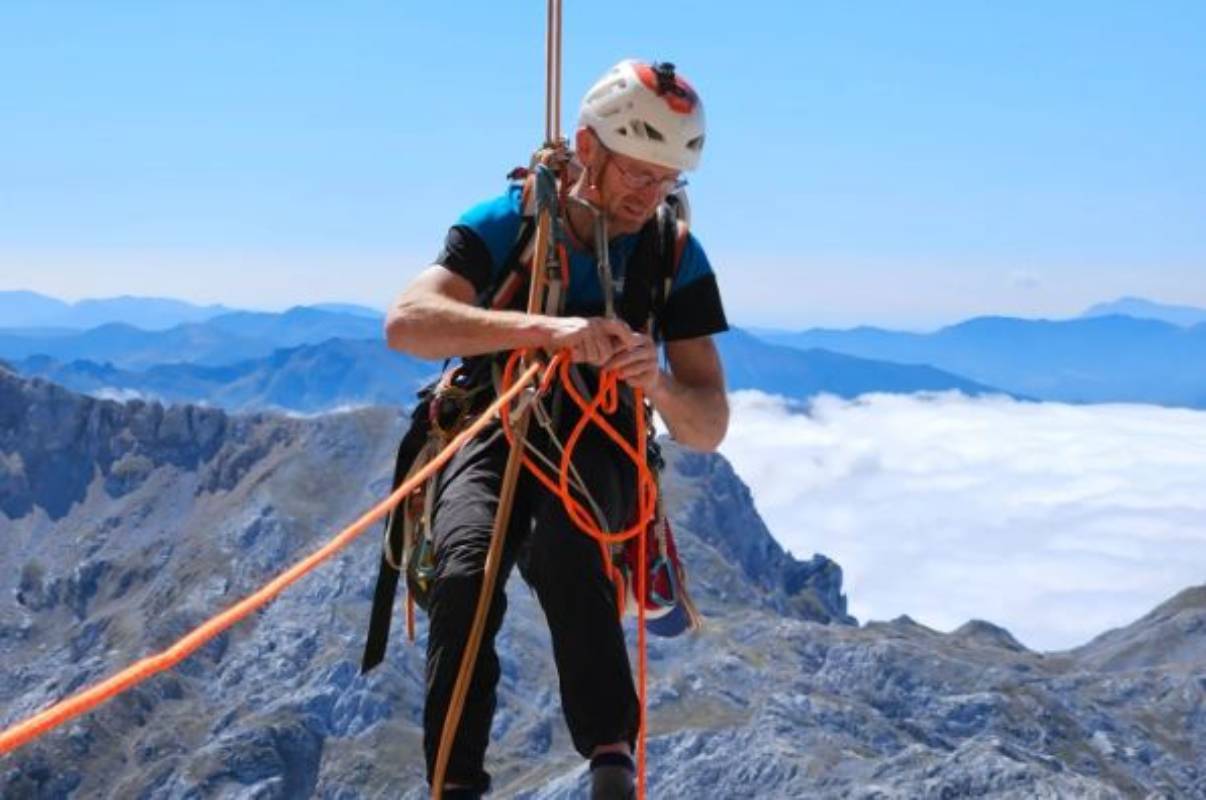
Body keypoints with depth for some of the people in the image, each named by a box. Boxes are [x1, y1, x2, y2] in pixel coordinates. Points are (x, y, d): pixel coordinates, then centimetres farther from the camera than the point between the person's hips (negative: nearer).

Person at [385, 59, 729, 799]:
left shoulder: (675, 258, -5)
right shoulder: (501, 226, -11)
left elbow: (709, 430, -6)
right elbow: (407, 323, -30)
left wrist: (658, 383, -31)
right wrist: (547, 330, -43)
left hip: (598, 452, 0)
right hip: (491, 437, 0)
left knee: (562, 545, -36)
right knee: (469, 573, -32)